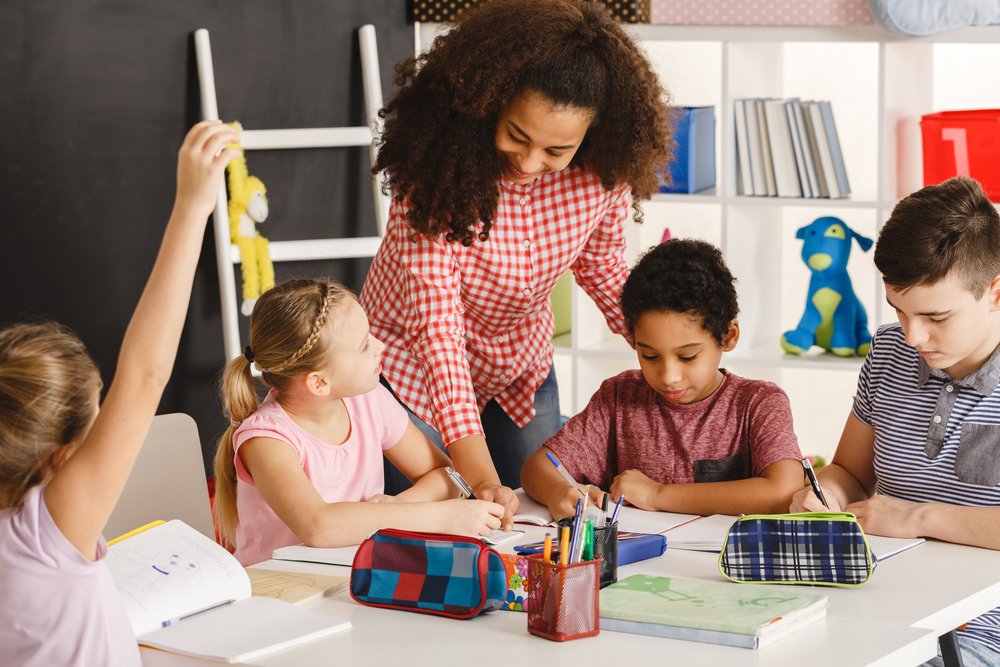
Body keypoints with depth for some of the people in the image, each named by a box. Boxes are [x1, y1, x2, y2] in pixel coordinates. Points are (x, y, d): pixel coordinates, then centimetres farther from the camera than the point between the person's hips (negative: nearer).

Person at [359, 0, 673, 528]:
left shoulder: (602, 174, -21)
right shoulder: (438, 170, -34)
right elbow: (435, 323, -39)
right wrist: (480, 475, -47)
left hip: (521, 369, 4)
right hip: (415, 365, -4)